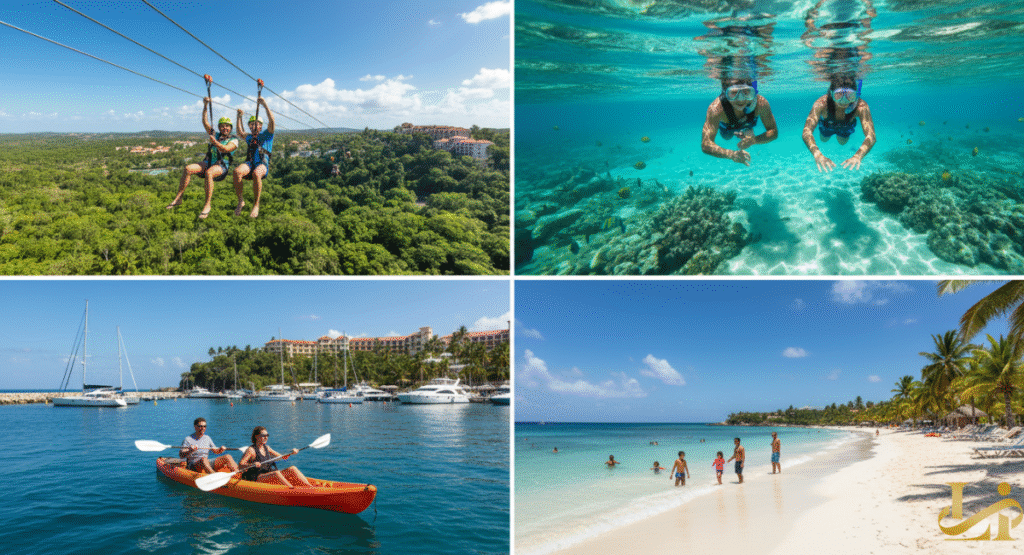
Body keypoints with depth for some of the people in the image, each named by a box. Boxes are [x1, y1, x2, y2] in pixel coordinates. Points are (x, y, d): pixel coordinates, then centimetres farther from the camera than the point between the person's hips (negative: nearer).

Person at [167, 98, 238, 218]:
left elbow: (226, 149, -11)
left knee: (209, 173, -40)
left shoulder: (233, 140, 7)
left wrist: (214, 141, -22)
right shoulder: (215, 135, 23)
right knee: (188, 168, -21)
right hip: (208, 162, 6)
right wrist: (205, 107, 8)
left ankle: (207, 205, -39)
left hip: (221, 166, -6)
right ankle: (178, 198, -20)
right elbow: (205, 122, 16)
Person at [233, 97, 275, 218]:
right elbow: (240, 133, 43)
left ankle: (256, 204, -30)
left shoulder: (266, 135, 15)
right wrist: (239, 117, 40)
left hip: (263, 164, -5)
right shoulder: (250, 138, 31)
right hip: (249, 163, 5)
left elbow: (272, 121, 1)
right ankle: (240, 201, -22)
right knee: (237, 171, -32)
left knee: (256, 173, -42)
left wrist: (265, 105, -4)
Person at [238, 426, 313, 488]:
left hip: (271, 476, 7)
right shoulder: (251, 450, -5)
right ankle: (293, 490, -48)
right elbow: (240, 465, -16)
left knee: (292, 469, -13)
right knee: (276, 473, -36)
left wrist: (291, 453, 3)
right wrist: (252, 464, -34)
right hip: (257, 478, -7)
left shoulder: (266, 448, 16)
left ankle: (309, 486, -27)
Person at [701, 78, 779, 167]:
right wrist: (731, 154, -73)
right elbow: (705, 145, -55)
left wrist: (754, 140, -53)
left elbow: (774, 132, -31)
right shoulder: (716, 108, -51)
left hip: (746, 125, 2)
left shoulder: (761, 103, -44)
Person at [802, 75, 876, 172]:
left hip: (847, 127, 1)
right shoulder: (821, 104, -48)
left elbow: (871, 136, -53)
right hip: (827, 124, 0)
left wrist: (857, 156, -73)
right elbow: (807, 132, -56)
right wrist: (817, 154, -75)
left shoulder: (861, 107, -46)